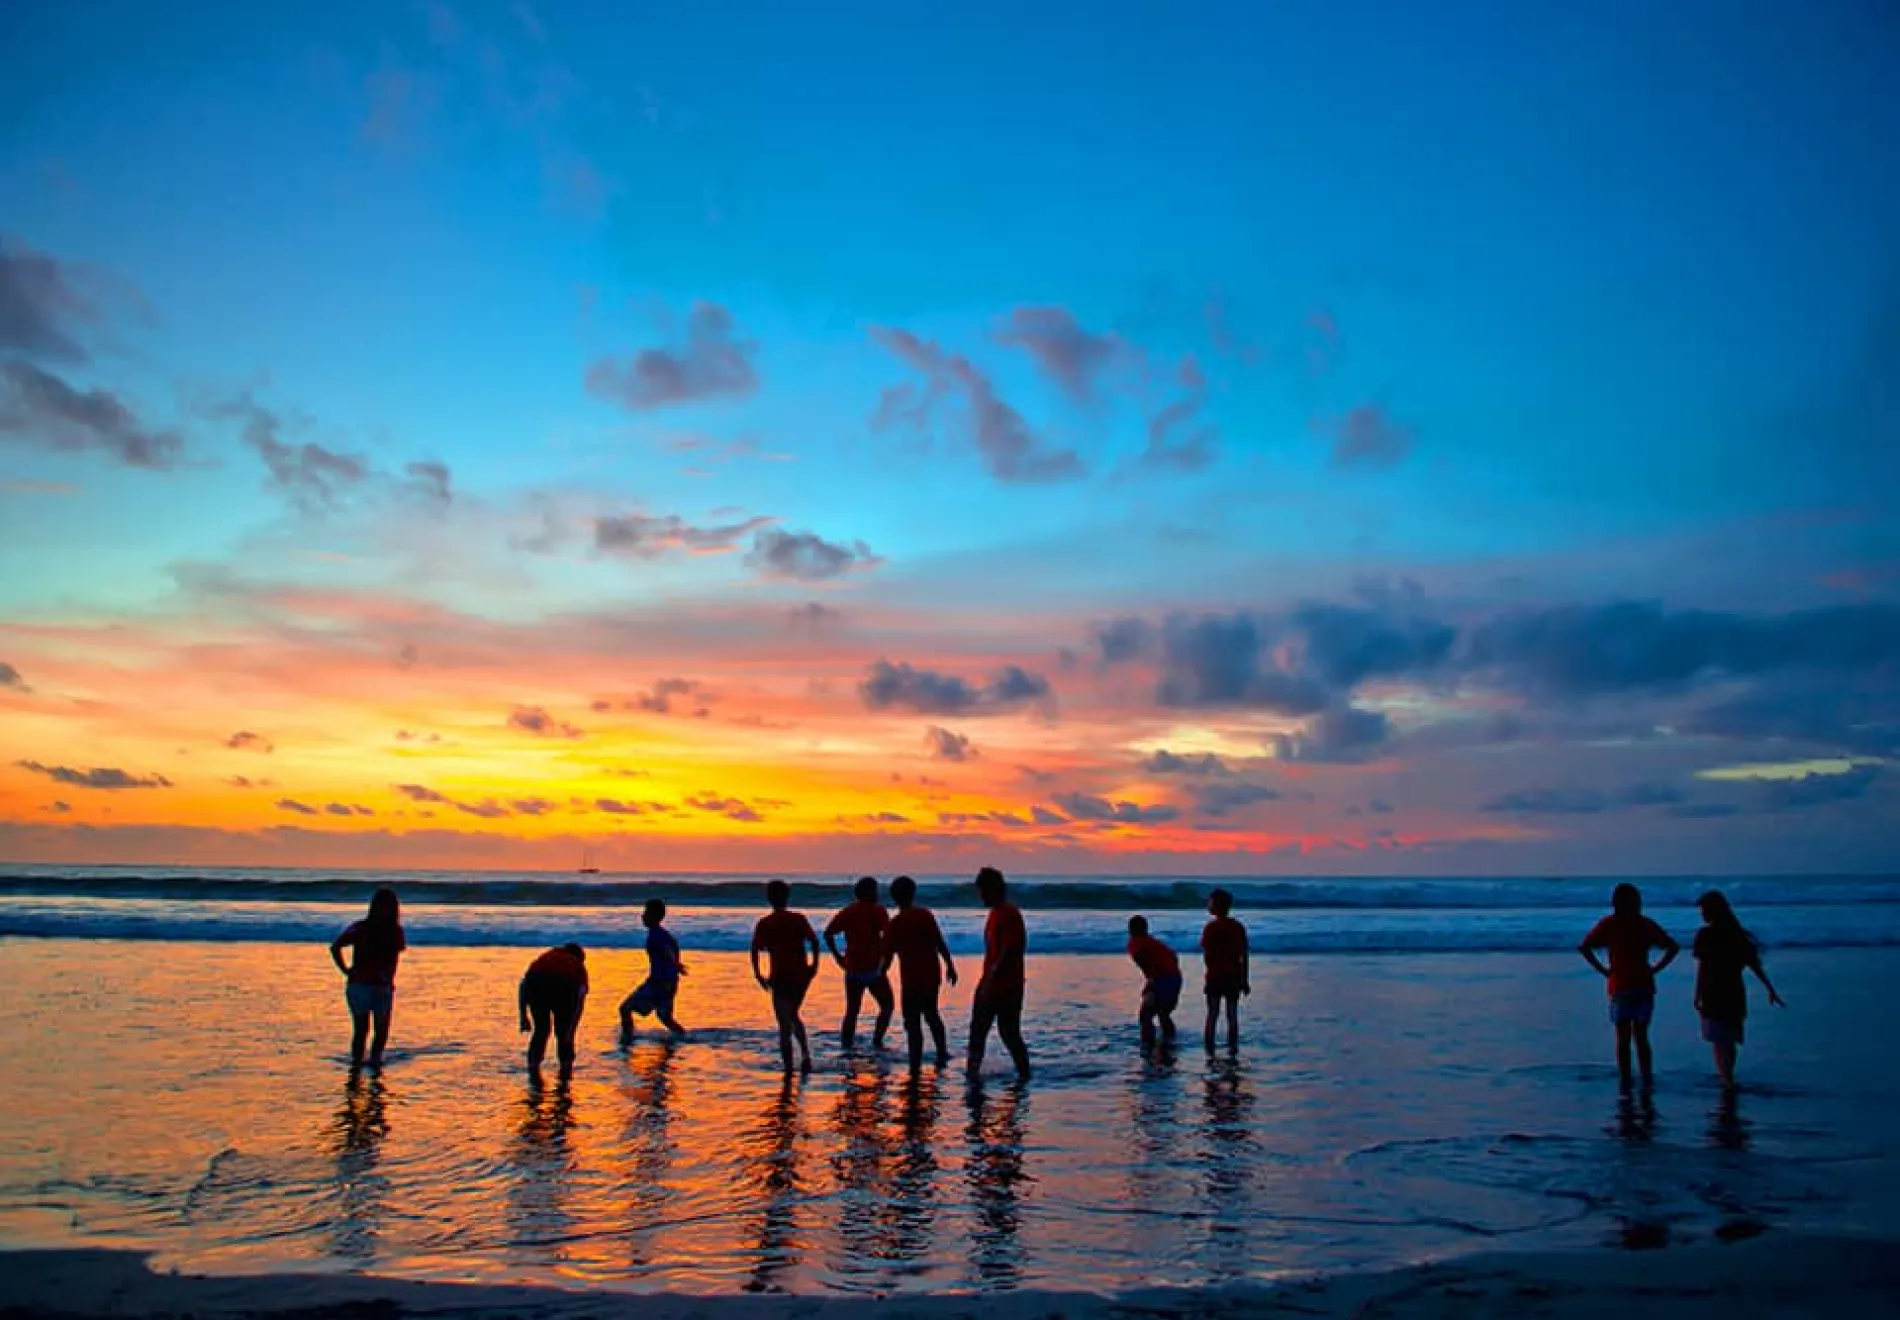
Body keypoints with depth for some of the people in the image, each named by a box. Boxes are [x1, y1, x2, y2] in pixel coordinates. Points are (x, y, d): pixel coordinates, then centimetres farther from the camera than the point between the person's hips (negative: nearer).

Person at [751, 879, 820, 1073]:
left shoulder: (764, 923, -1)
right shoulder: (799, 919, 2)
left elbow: (755, 950, -9)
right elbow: (814, 941, -7)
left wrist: (758, 975, -1)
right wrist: (814, 965, 1)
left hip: (780, 977, -3)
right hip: (801, 975, 3)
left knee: (785, 1024, 3)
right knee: (793, 1016, 23)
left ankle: (788, 1067, 0)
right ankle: (806, 1054, 8)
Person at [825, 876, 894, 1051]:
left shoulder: (847, 912, 9)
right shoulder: (878, 910, -6)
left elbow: (828, 933, 3)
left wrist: (837, 956, 7)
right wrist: (884, 955, -9)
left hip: (852, 969, 5)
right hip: (873, 968, -5)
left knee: (852, 1009, 13)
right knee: (887, 1005, 10)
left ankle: (846, 1043, 6)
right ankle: (877, 1041, -2)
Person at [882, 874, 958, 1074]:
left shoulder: (895, 924, -7)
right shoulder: (926, 915, 0)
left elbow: (888, 957, -3)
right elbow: (940, 944, -3)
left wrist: (881, 971, 15)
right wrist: (950, 966, 5)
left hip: (912, 979, -4)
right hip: (932, 975, 4)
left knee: (913, 1023, 1)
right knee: (932, 1015, 24)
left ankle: (916, 1066, -1)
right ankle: (942, 1055, 26)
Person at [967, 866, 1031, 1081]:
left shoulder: (1010, 914, -17)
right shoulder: (995, 913, 13)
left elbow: (1008, 952, -23)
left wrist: (990, 983, -23)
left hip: (1007, 986, -9)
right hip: (989, 983, 9)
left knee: (1009, 1033, -2)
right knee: (977, 1031, 9)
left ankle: (1024, 1074, 11)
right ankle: (973, 1073, 15)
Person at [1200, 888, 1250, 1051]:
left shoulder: (1210, 928, -9)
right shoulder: (1238, 927, 3)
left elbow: (1206, 955, -11)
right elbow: (1244, 956, 5)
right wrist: (1245, 980, 10)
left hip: (1215, 977, -3)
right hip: (1234, 977, 3)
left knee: (1212, 1015, 4)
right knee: (1232, 1015, 9)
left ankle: (1210, 1051, 1)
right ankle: (1233, 1050, 9)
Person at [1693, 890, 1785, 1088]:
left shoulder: (1705, 934, -12)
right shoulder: (1737, 934, 6)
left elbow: (1702, 968, -15)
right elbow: (1754, 965, 7)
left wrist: (1697, 997, -12)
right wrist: (1771, 989, 13)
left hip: (1714, 996, -7)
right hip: (1735, 993, 7)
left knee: (1719, 1043, -3)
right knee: (1729, 1040, 21)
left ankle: (1728, 1082, -11)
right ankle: (1728, 1078, 35)